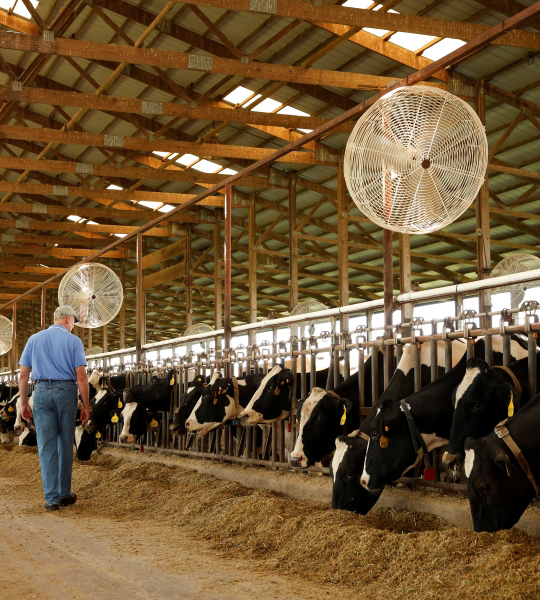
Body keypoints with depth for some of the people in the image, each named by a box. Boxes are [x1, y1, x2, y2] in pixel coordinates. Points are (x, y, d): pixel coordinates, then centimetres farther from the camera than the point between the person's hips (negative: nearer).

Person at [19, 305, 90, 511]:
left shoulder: (34, 339, 9)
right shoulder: (73, 341, 0)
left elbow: (23, 374, 5)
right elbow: (81, 376, -6)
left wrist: (24, 404, 10)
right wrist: (85, 406, -1)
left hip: (41, 393, 2)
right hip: (66, 393, -1)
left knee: (47, 446, 2)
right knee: (65, 445, 11)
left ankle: (52, 498, -1)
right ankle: (65, 494, 19)